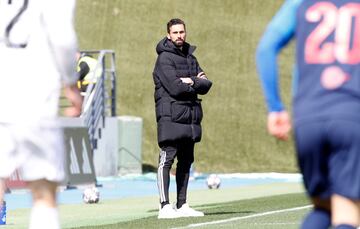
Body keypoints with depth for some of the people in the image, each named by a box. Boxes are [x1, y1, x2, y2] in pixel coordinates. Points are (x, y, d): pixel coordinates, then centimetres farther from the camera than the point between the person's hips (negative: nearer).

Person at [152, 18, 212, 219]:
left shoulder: (190, 58, 18)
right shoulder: (165, 58, -6)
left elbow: (206, 85, 7)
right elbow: (175, 87, -17)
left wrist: (191, 81, -12)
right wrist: (196, 83, -2)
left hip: (190, 117, 8)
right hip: (171, 117, -8)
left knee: (186, 161, 10)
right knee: (167, 160, -11)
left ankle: (182, 205, 15)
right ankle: (165, 207, -14)